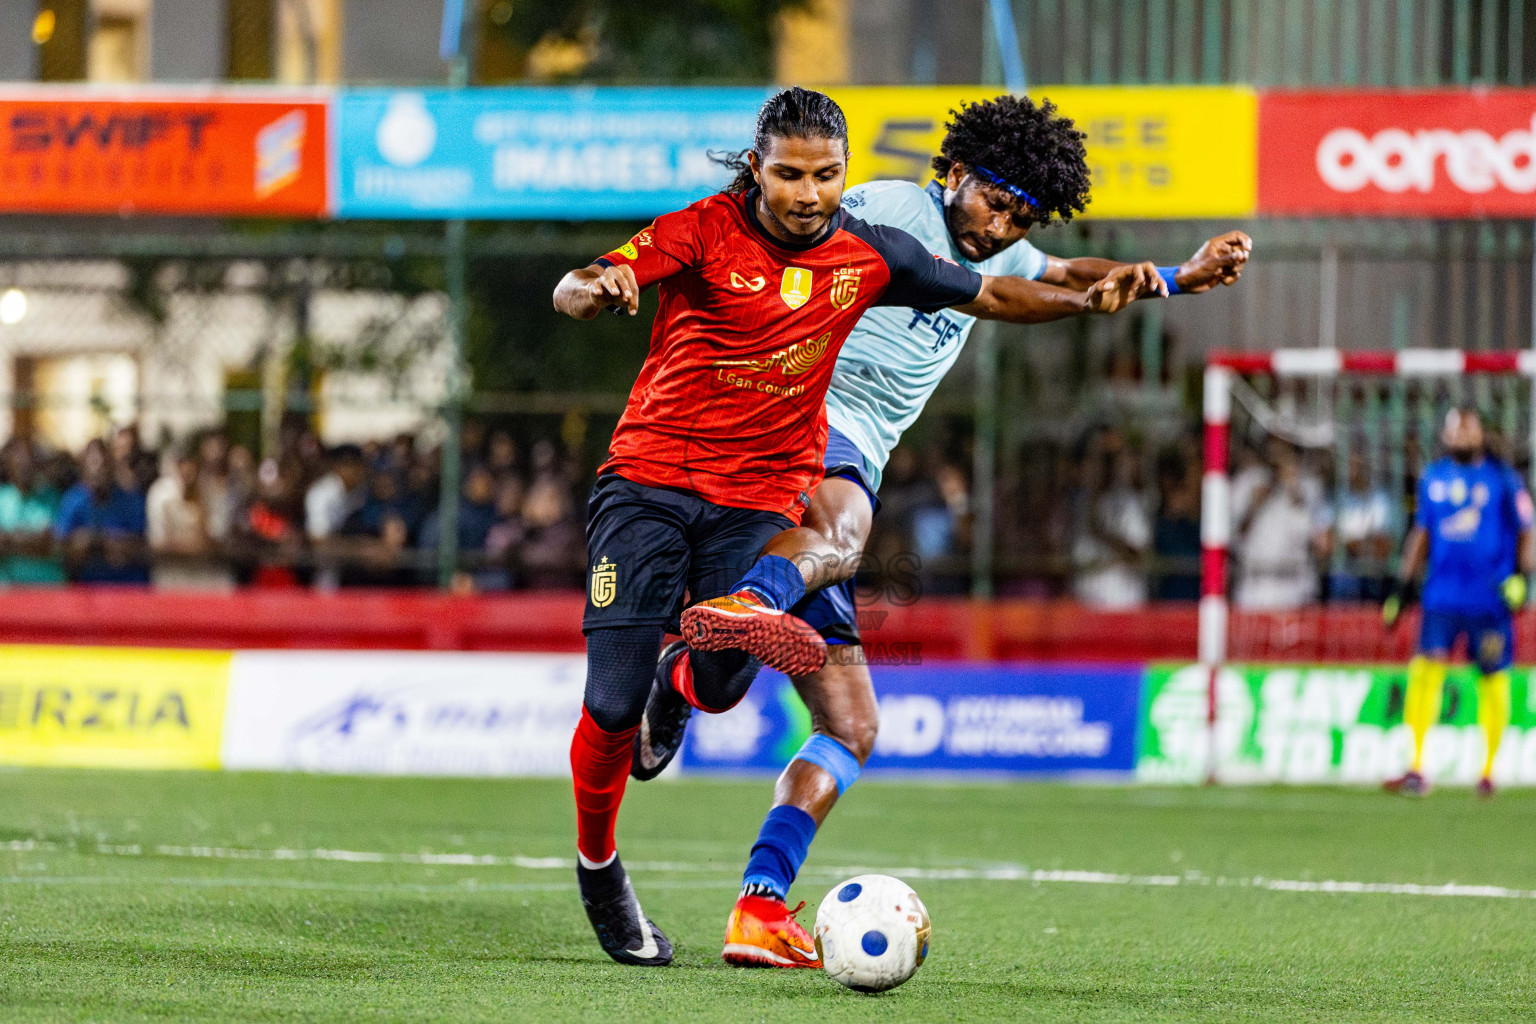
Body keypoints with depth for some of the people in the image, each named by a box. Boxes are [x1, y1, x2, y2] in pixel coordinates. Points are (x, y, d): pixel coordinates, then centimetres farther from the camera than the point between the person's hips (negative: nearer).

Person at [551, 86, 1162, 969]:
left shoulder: (868, 256, 0)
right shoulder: (703, 234, -12)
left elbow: (989, 296, 13)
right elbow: (569, 292, -23)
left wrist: (1089, 299, -2)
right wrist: (598, 290, -47)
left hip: (762, 497, 3)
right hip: (652, 479, -3)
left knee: (721, 690, -13)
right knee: (613, 706, -10)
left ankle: (678, 675, 27)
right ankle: (597, 864, 18)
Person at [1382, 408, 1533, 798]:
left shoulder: (1503, 479, 2)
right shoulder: (1433, 477, 12)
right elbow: (1421, 535, 21)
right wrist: (1401, 587, 18)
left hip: (1490, 600, -2)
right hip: (1441, 596, 2)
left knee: (1493, 681, 2)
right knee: (1425, 671, -11)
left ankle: (1487, 771, 15)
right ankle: (1416, 769, -11)